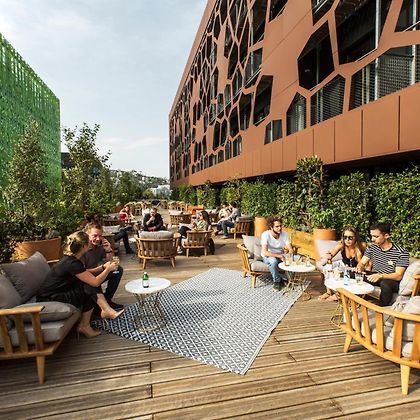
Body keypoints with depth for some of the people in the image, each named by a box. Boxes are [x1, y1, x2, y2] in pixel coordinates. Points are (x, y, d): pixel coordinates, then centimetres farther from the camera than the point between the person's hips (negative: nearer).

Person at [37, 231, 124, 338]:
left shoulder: (70, 258, 2)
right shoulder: (72, 263, -26)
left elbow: (86, 274, 17)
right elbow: (95, 282, -22)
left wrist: (103, 267, 12)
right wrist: (108, 269, -7)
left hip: (59, 293, 9)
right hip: (48, 301, -9)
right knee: (90, 290, -14)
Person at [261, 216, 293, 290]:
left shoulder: (284, 234, -9)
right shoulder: (265, 234, -23)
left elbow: (290, 250, -11)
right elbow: (265, 252, -31)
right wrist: (280, 256, -39)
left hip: (280, 256, 4)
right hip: (268, 257, -4)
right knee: (273, 261, -39)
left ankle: (285, 278, 0)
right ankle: (277, 281, -11)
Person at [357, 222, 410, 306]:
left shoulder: (401, 253, -17)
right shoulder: (372, 247, 0)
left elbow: (398, 276, -21)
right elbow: (362, 263, 1)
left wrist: (380, 276, -38)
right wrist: (359, 268, -23)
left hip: (392, 281, -5)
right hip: (374, 277, 5)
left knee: (385, 283, -40)